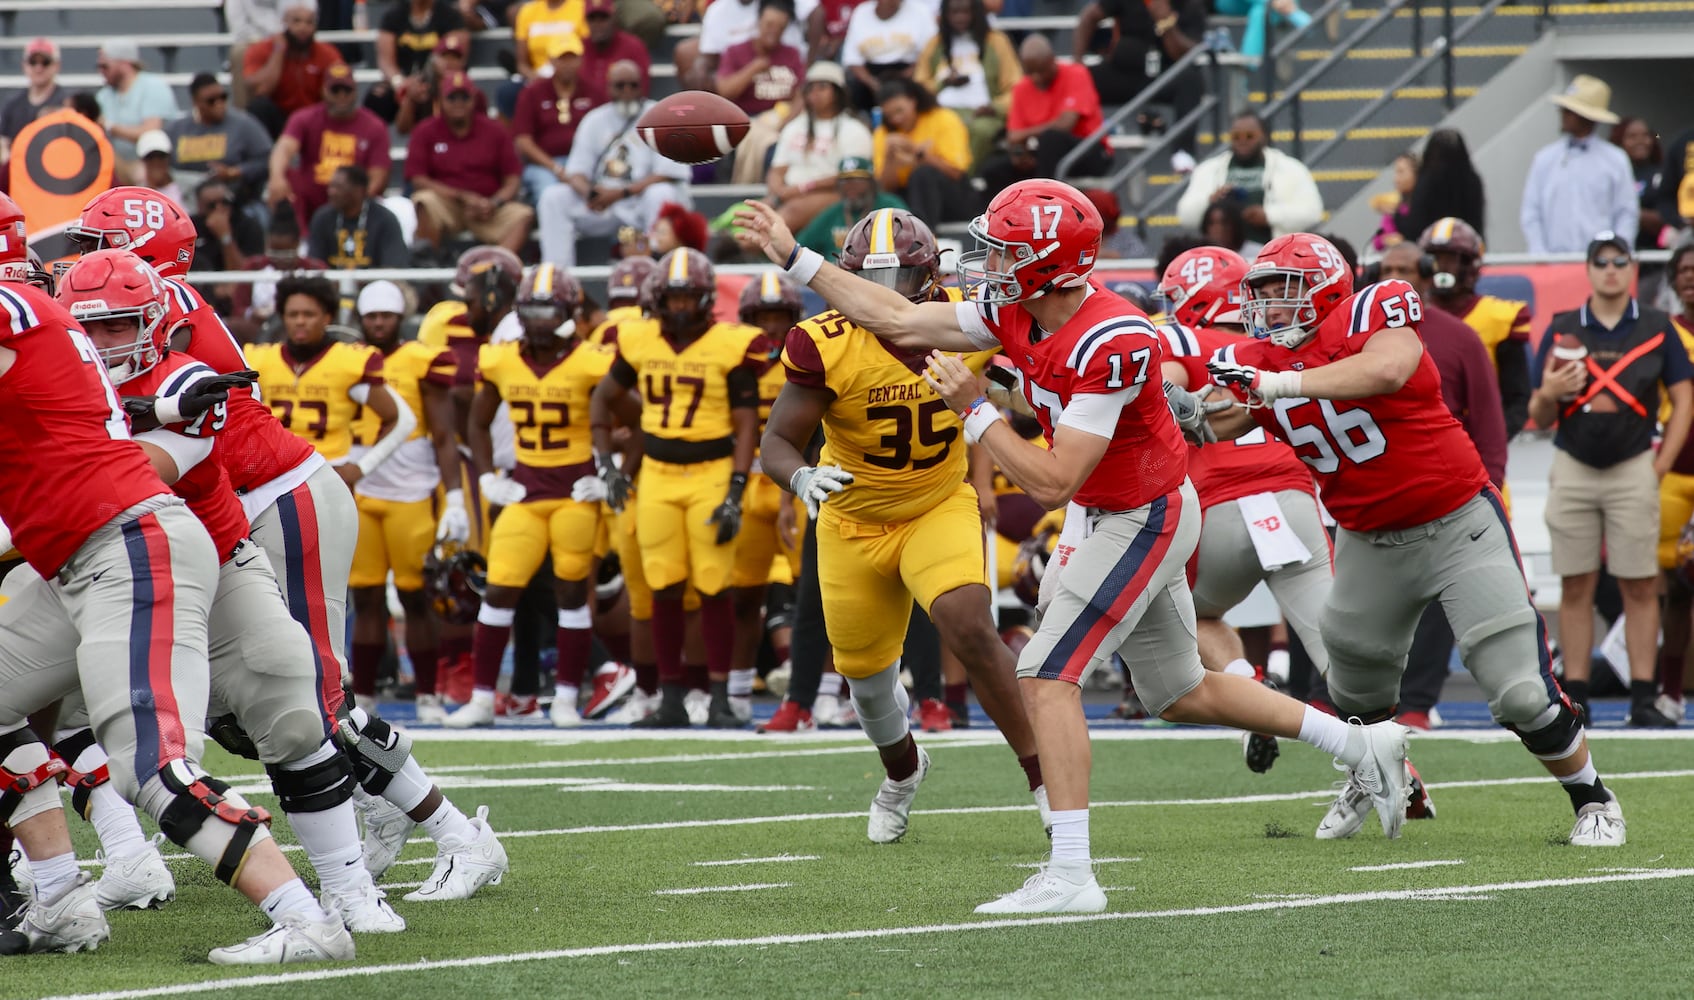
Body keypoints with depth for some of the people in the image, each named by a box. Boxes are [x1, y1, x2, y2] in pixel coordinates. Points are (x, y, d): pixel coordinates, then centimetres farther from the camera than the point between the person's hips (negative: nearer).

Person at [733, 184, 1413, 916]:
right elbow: (901, 322, 4)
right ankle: (1364, 746, 30)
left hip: (1144, 520, -10)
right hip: (1106, 515, 10)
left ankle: (1070, 876, -15)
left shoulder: (1110, 344, -31)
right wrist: (794, 257, 3)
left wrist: (973, 409, -25)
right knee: (1180, 693, 19)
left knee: (1047, 677, -14)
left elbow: (1053, 483, -29)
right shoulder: (1013, 312, -6)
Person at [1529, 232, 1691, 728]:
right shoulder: (1562, 330, 7)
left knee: (1640, 586, -2)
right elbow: (1540, 417, 8)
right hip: (1573, 468, 1)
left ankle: (1644, 699, -1)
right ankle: (1574, 698, 4)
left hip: (1633, 469, -1)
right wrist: (1548, 395, -15)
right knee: (1575, 586, 2)